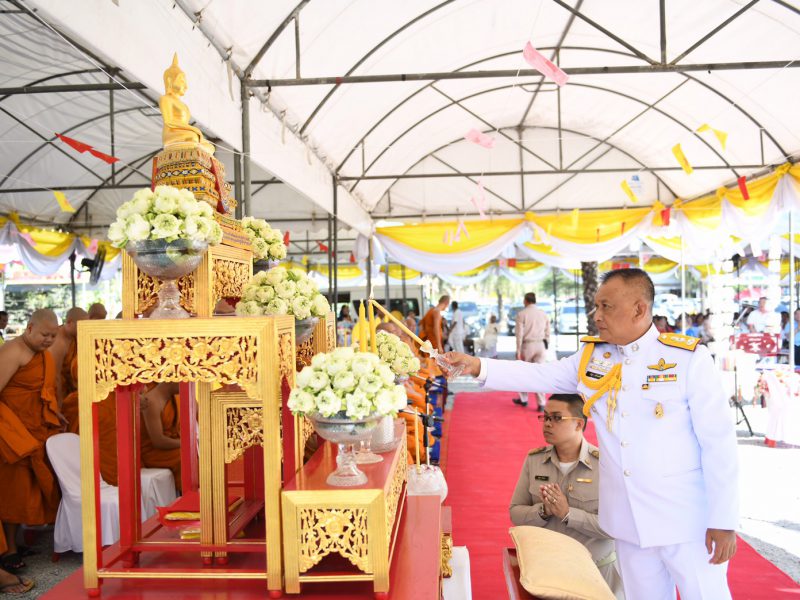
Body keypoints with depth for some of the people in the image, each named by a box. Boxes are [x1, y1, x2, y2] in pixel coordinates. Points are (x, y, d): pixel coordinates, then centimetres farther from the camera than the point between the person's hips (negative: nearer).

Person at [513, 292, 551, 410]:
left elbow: (519, 334, -8)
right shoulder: (544, 314, 8)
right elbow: (547, 333, 9)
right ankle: (541, 404, -2)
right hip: (541, 345, 3)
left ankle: (523, 399, 27)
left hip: (527, 345, -3)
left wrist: (518, 351, -6)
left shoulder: (521, 314, -4)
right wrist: (545, 348, 17)